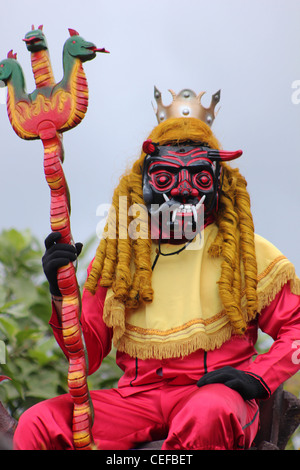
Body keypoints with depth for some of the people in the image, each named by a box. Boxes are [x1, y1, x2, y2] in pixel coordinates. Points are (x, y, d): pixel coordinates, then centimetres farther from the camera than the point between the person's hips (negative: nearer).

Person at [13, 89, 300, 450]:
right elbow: (87, 358, 10)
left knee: (208, 414, -39)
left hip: (212, 392, -2)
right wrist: (63, 295, -6)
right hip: (137, 397, 2)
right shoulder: (118, 253, 12)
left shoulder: (242, 251, 7)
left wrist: (256, 377, -9)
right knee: (36, 425, -21)